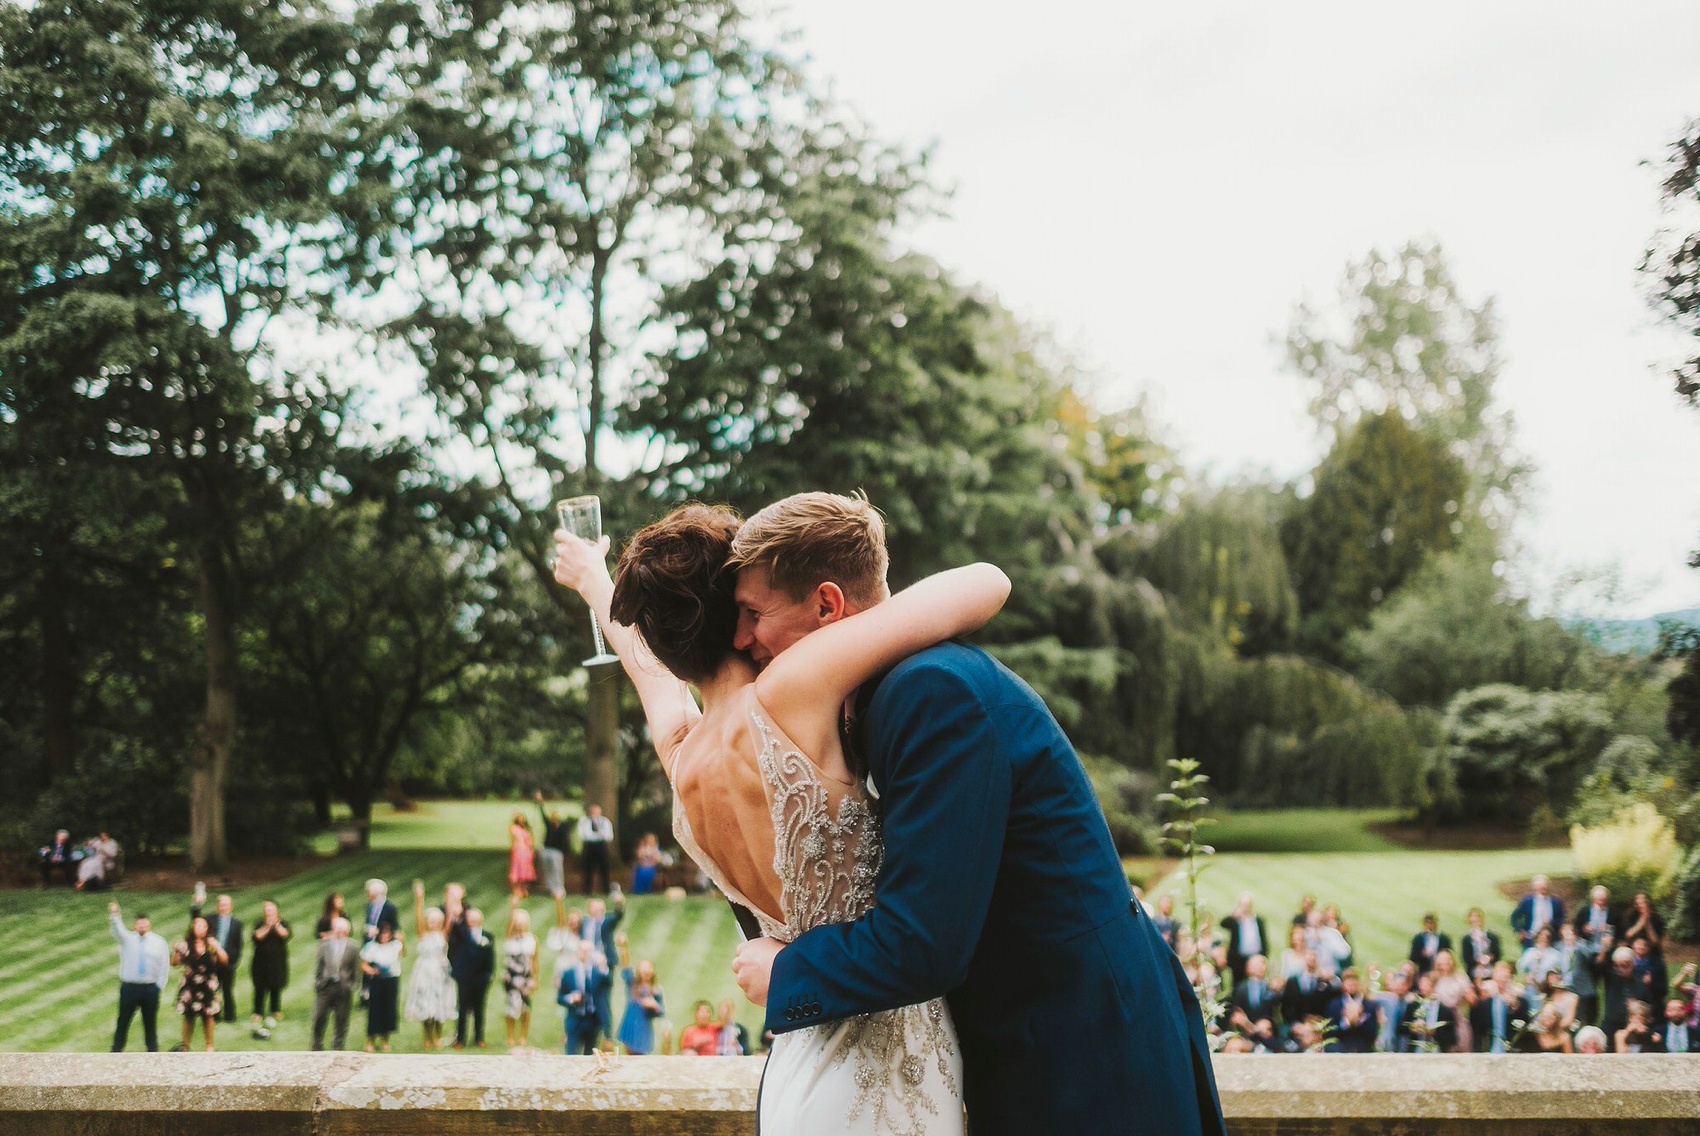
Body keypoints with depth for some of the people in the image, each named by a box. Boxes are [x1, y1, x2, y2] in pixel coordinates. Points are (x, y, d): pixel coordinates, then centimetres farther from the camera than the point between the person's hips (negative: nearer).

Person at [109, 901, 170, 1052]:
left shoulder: (159, 942, 4)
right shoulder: (127, 938, 2)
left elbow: (164, 966, 7)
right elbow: (117, 928, -19)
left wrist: (160, 985, 0)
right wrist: (114, 914, -39)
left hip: (150, 989, 1)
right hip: (129, 987, -1)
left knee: (150, 1022, 9)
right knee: (123, 1021, 2)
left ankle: (153, 1053, 19)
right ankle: (116, 1052, 10)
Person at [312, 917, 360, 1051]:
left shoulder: (353, 949, 0)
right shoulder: (324, 946, 3)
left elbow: (356, 971, 3)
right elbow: (318, 966, 7)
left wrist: (352, 986, -4)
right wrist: (318, 982, 1)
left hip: (343, 988, -1)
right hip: (326, 986, 1)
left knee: (341, 1020, 4)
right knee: (319, 1018, 4)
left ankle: (338, 1049, 15)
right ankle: (316, 1047, 17)